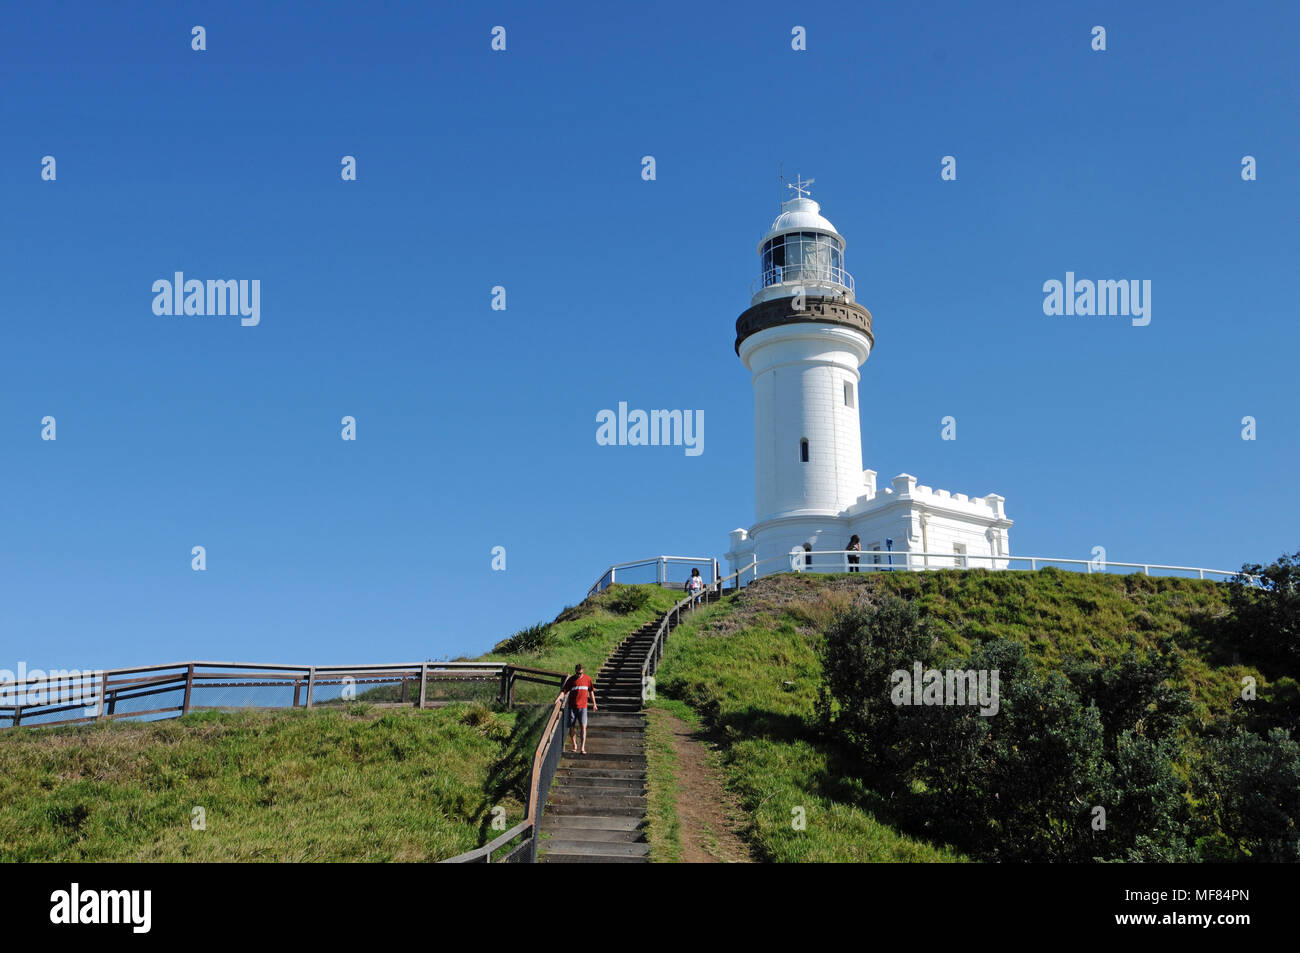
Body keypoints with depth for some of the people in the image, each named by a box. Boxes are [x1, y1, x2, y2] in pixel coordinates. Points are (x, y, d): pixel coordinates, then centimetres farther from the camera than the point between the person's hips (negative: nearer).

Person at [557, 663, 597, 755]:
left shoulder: (587, 678, 4)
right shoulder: (571, 680, 0)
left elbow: (591, 691, 14)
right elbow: (563, 691, -5)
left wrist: (594, 704, 17)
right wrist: (557, 699, -20)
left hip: (583, 706, 0)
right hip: (572, 706, 0)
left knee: (583, 726, -11)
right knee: (572, 727, 4)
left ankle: (583, 748, -12)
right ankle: (574, 745, 23)